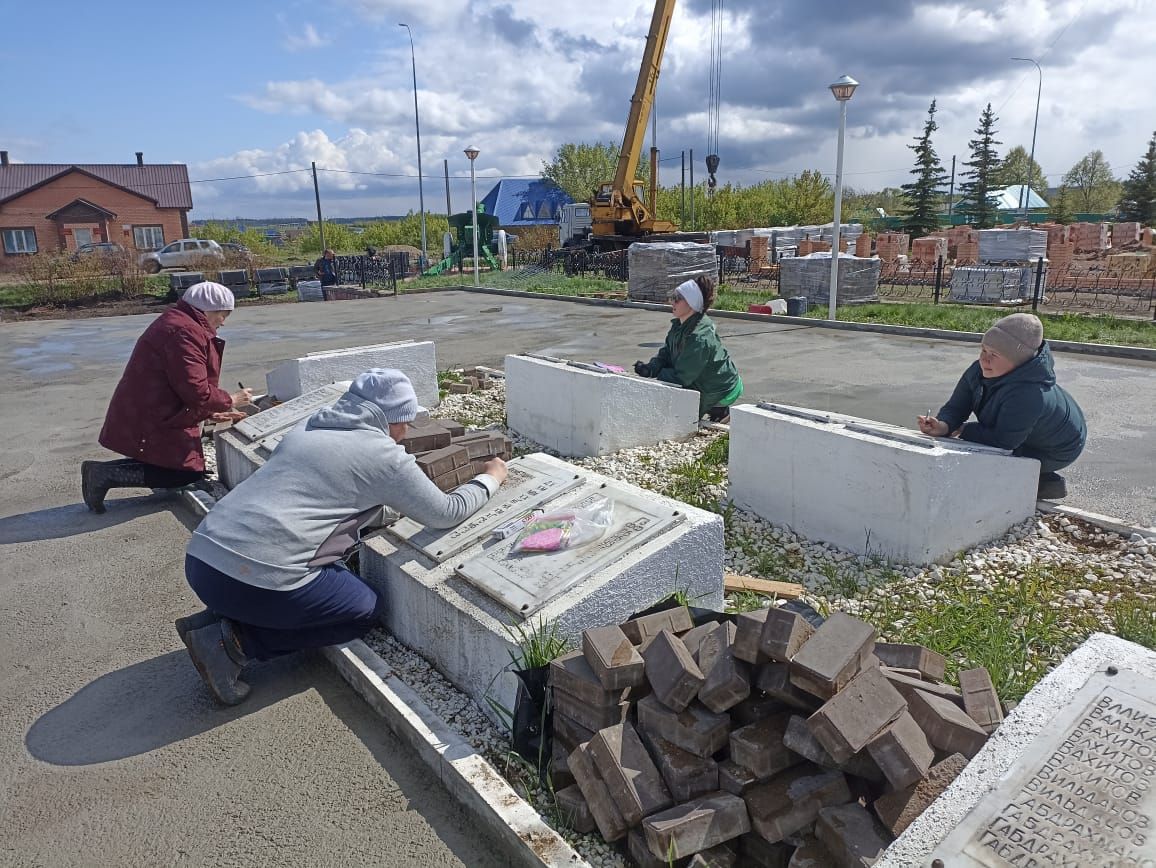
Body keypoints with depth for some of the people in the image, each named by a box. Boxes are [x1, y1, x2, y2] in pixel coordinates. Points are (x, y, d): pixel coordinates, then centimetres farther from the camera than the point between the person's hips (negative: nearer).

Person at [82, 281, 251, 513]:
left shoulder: (176, 322, 18)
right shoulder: (185, 332, -19)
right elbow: (196, 391, -23)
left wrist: (211, 414, 15)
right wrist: (230, 400, -7)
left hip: (146, 416, 11)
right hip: (151, 423, -11)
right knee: (190, 474, -5)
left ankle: (101, 471, 7)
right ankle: (108, 474, -9)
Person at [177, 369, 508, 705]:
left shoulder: (309, 428, 18)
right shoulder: (383, 454, -4)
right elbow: (447, 513, 5)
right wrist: (490, 479, 22)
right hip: (255, 579, -8)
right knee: (367, 611, 11)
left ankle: (216, 618, 13)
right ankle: (236, 641, 1)